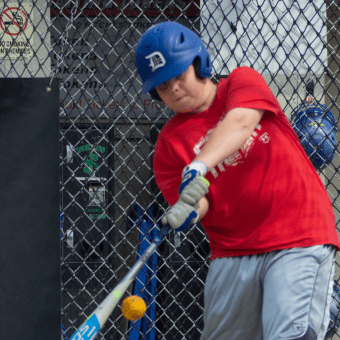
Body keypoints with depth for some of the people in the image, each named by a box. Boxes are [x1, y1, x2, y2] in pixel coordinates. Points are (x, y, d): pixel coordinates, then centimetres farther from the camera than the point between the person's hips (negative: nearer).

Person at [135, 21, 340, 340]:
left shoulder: (244, 81, 3)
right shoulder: (169, 141, 8)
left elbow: (241, 122, -19)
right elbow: (191, 201, -3)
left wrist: (199, 166, -36)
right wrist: (187, 211, -29)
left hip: (299, 241, -4)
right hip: (233, 251, 4)